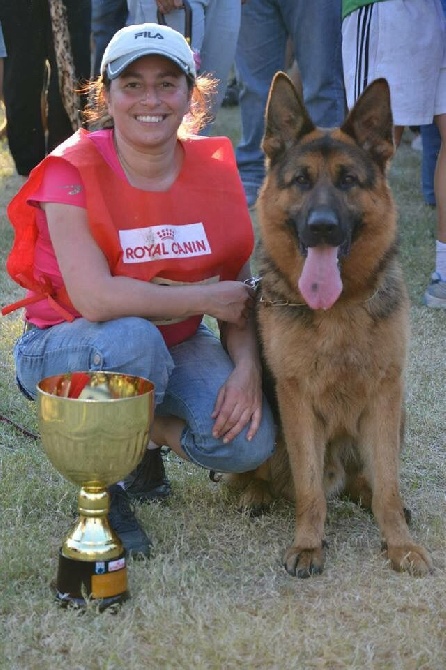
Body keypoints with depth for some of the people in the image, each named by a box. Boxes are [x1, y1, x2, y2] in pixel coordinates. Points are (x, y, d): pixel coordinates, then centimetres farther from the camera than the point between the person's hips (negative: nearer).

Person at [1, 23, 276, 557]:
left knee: (248, 442, -21)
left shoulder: (215, 169, -5)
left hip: (176, 344, 4)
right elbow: (94, 297, -29)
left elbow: (238, 289, -3)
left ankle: (153, 430, 14)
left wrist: (247, 367, -21)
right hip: (67, 345, -4)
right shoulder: (74, 172, -18)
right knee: (134, 338, -39)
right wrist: (206, 298, -23)